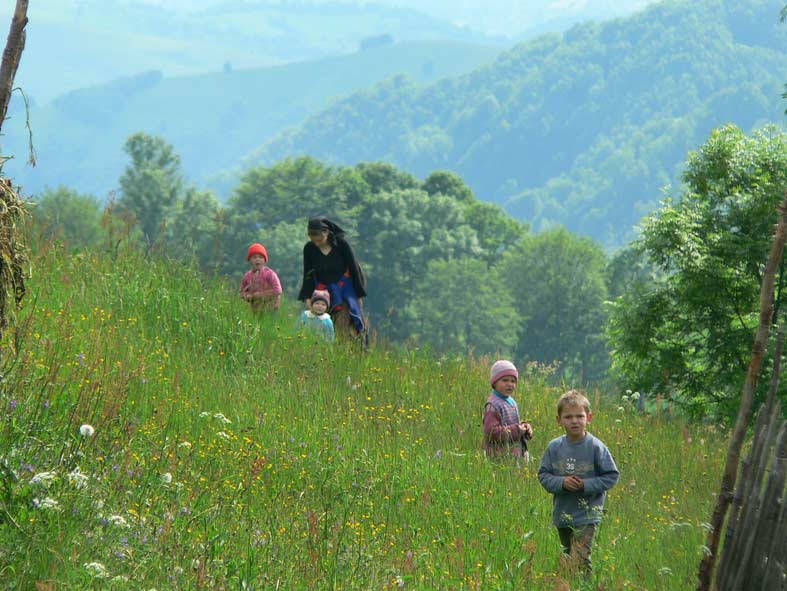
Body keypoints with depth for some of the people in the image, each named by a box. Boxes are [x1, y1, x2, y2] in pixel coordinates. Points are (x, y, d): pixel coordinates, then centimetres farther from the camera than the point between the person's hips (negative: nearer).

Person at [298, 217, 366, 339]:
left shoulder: (341, 245, -11)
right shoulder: (309, 248, -3)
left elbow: (353, 268, -4)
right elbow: (308, 274, 3)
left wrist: (359, 294, -3)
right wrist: (307, 298, -3)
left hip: (344, 288, -3)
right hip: (322, 289, 3)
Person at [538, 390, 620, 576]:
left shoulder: (596, 447, -10)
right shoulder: (554, 447, 0)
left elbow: (612, 476, -6)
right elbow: (543, 475, 3)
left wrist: (586, 485, -18)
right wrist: (561, 483, -17)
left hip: (586, 516, -5)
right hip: (561, 515, 5)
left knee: (579, 563, -15)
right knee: (568, 558, 18)